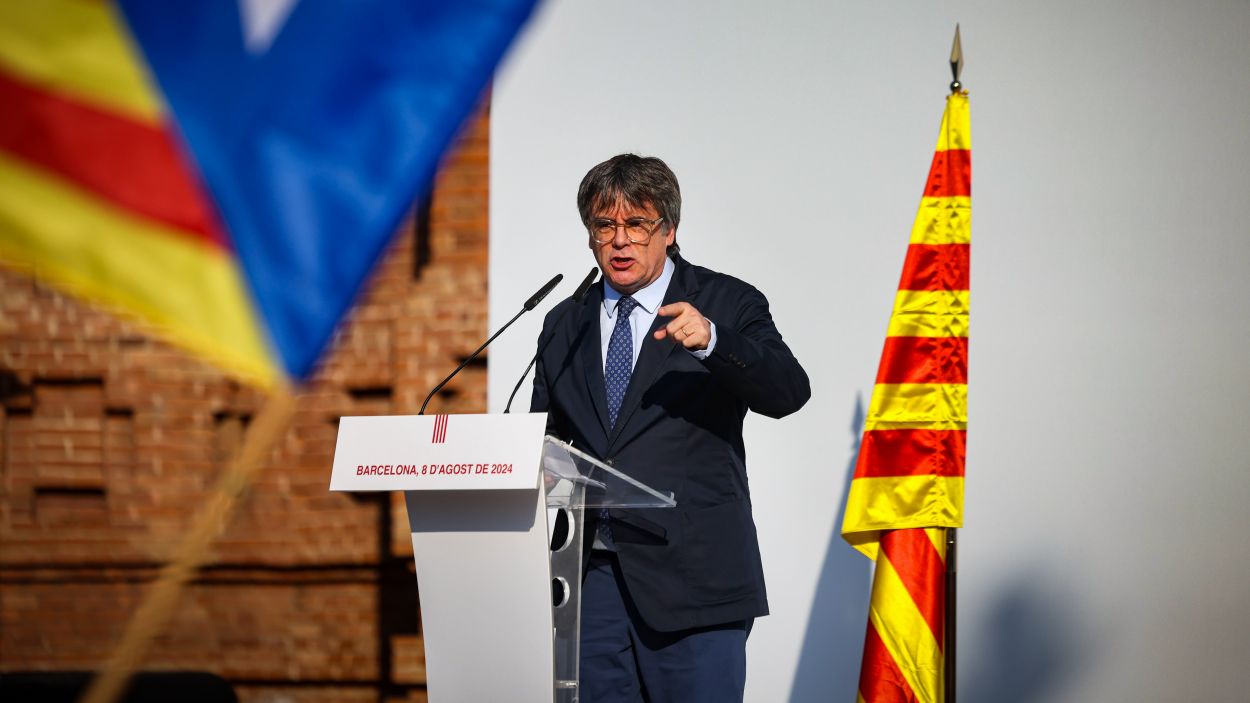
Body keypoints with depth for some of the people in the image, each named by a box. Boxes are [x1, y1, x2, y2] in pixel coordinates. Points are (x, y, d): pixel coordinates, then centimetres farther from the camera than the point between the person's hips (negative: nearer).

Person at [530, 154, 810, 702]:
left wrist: (710, 341, -29)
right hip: (588, 575, 4)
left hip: (689, 579, -4)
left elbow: (788, 393, -12)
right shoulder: (564, 326, 16)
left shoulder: (726, 305, 3)